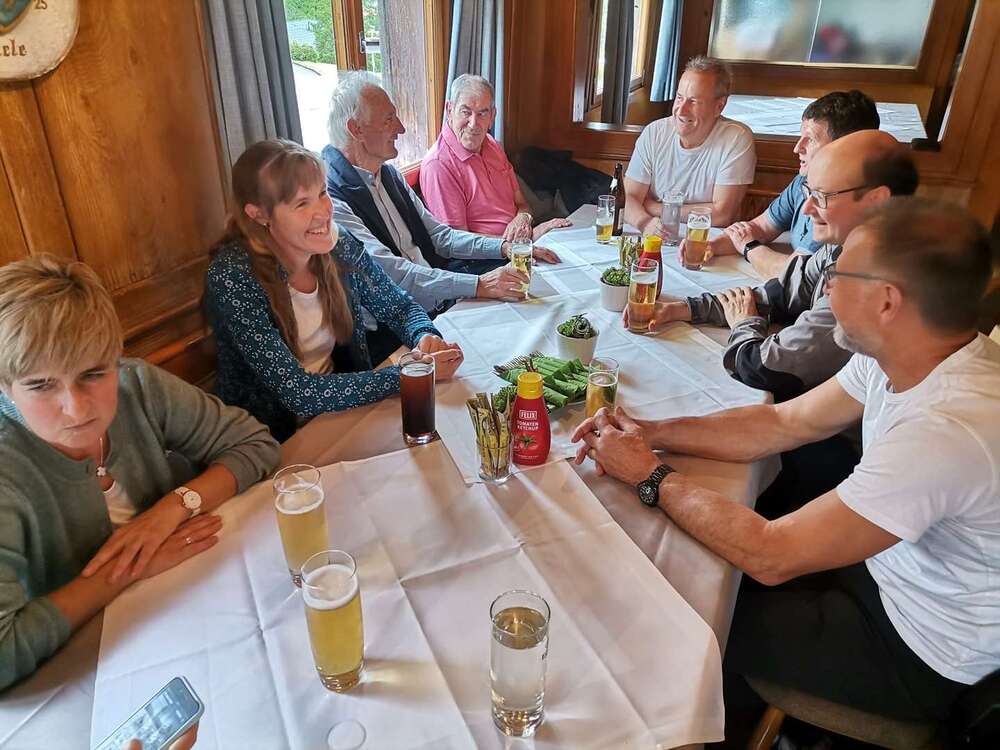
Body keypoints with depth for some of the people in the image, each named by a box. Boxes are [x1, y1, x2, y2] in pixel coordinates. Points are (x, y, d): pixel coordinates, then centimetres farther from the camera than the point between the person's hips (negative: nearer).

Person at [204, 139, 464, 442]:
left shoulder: (338, 244, -8)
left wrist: (425, 336, -18)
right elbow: (297, 392, -26)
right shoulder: (232, 275, -22)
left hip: (342, 410, 5)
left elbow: (400, 307, 5)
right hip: (273, 437, -5)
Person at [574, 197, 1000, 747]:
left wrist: (649, 475, -21)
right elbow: (782, 423, -2)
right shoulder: (898, 354, -11)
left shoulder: (946, 431, -38)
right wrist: (649, 433, -12)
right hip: (887, 569, 7)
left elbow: (770, 557, -33)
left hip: (920, 654, -7)